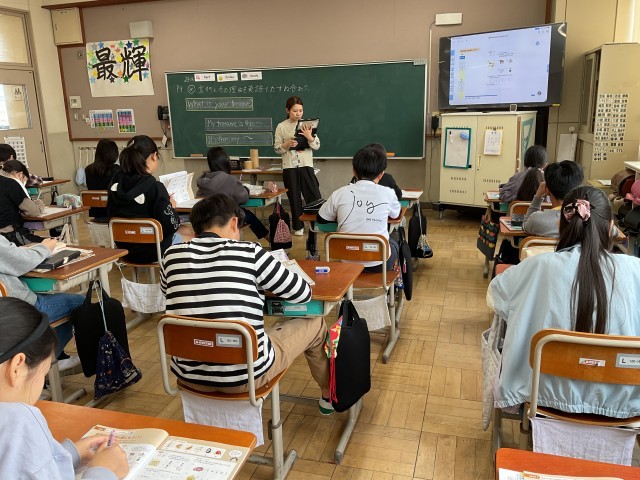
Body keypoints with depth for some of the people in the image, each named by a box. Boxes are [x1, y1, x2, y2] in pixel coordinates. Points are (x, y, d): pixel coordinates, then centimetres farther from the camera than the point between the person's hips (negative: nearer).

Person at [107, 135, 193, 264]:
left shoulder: (116, 183, -4)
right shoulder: (154, 187, -25)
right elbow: (170, 226, -23)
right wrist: (171, 206, -2)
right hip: (152, 250, -7)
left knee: (185, 230, 28)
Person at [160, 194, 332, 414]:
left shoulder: (172, 255, -2)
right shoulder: (249, 252, -12)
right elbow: (303, 294, -2)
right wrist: (260, 283, 17)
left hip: (189, 374, 4)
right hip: (245, 374, -4)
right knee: (315, 324, 20)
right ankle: (329, 395, 44)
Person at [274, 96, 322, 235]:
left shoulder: (308, 125, 4)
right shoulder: (281, 126, 1)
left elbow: (317, 146, 2)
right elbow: (277, 148, 2)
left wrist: (309, 137, -17)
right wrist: (287, 144, -17)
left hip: (306, 165, 1)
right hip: (289, 167, 0)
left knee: (314, 196, -1)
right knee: (294, 198, 6)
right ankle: (298, 226, 18)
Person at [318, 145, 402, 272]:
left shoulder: (340, 194, -8)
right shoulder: (387, 193, -9)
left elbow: (321, 219, 8)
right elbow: (396, 215, 14)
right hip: (379, 264, -2)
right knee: (394, 243, 34)